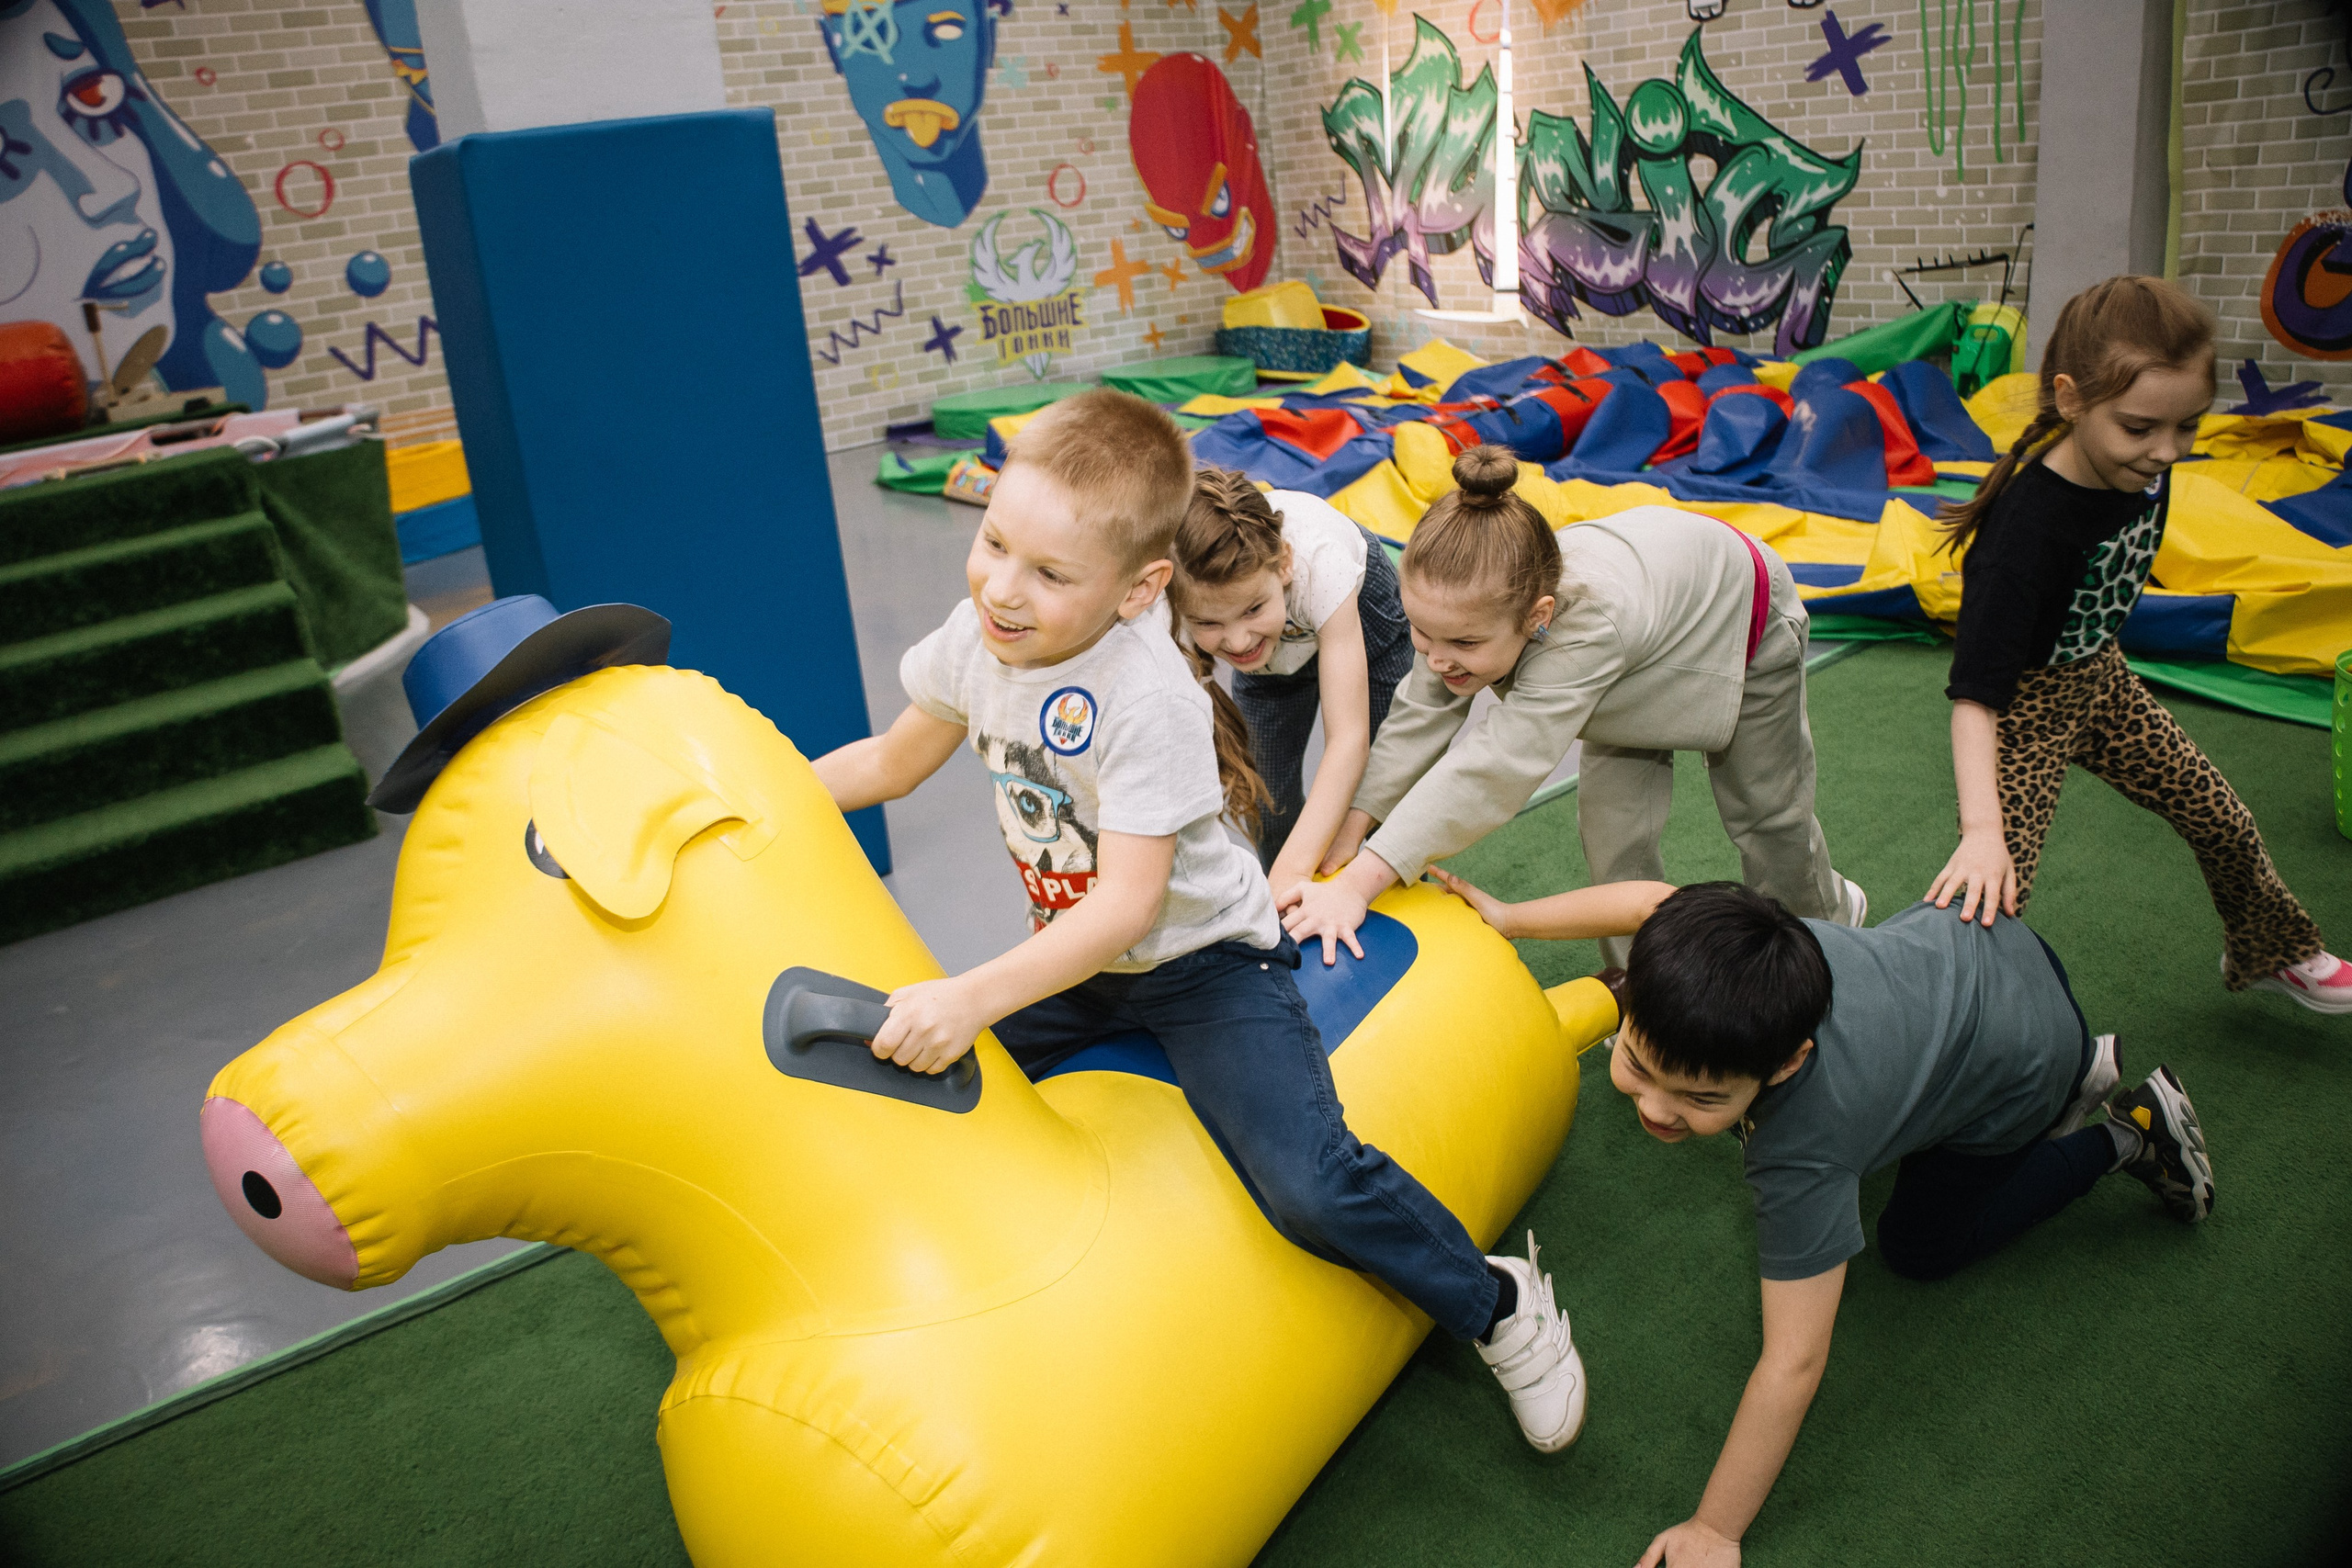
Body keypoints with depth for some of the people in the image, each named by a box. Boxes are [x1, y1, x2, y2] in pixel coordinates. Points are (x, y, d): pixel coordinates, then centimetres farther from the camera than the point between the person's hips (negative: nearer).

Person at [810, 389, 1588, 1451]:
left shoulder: (1148, 703, -30)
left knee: (1308, 1187, -22)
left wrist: (974, 998, -42)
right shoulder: (975, 640, -8)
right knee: (906, 1083, 0)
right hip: (1077, 954, 7)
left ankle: (1499, 1305, 5)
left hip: (1202, 957, -7)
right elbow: (890, 763, 10)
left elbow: (1127, 903, -33)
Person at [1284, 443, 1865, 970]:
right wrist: (1351, 830, -28)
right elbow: (1419, 718, -21)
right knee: (1610, 816, -1)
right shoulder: (1468, 606, -33)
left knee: (1766, 807, 12)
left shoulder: (1588, 627, -53)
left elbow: (1497, 765, -55)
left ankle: (1822, 910, 45)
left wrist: (1360, 882, -58)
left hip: (1742, 612, -5)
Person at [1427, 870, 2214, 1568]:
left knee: (1919, 1246, 14)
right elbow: (1657, 898, -8)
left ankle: (2124, 1139, 20)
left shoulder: (1804, 1150, -46)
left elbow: (1794, 1363, -40)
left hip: (2019, 1058, -6)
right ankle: (2079, 1068, 33)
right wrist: (1510, 917, -2)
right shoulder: (1705, 945, -33)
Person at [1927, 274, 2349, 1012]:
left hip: (2102, 680, 7)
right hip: (2028, 703, -7)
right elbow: (1975, 692, -41)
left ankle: (2270, 953, 47)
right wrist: (1980, 828, -49)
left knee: (2223, 821, 20)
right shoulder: (2026, 525, -37)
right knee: (1992, 897, -18)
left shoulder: (2145, 470, -14)